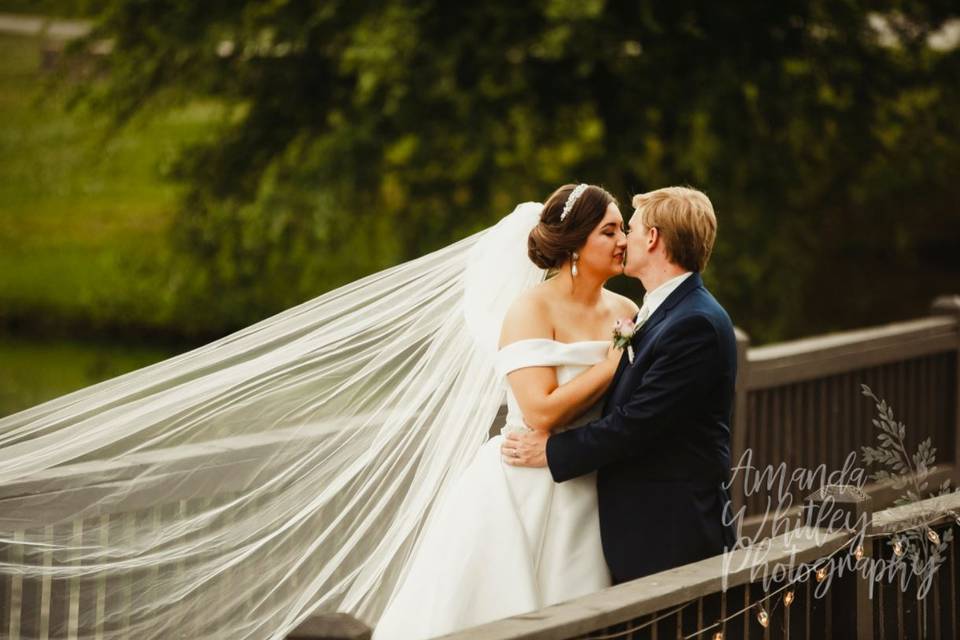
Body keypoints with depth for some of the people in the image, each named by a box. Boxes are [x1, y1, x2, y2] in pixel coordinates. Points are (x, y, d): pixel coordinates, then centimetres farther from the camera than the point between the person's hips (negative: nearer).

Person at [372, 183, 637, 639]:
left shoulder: (626, 312, 6)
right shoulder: (533, 310, -11)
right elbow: (542, 413, -21)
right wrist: (613, 364, -15)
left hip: (587, 500, 5)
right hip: (523, 494, -5)